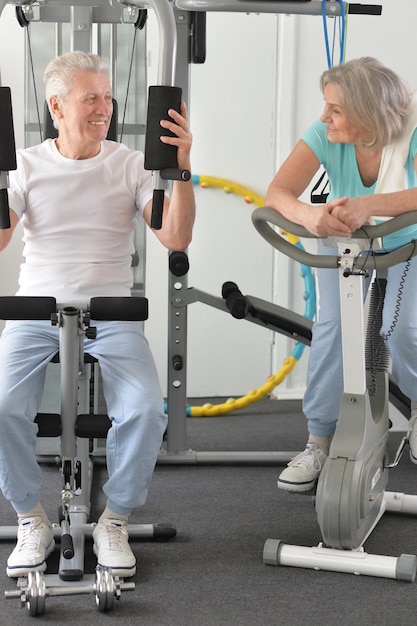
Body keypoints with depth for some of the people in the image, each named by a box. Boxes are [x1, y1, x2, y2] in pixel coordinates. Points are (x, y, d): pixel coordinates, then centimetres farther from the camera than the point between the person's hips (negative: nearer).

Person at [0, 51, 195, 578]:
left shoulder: (130, 165, 6)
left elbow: (176, 238, -3)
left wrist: (181, 170, -15)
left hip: (111, 315, 0)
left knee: (145, 410, -26)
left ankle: (114, 521, -3)